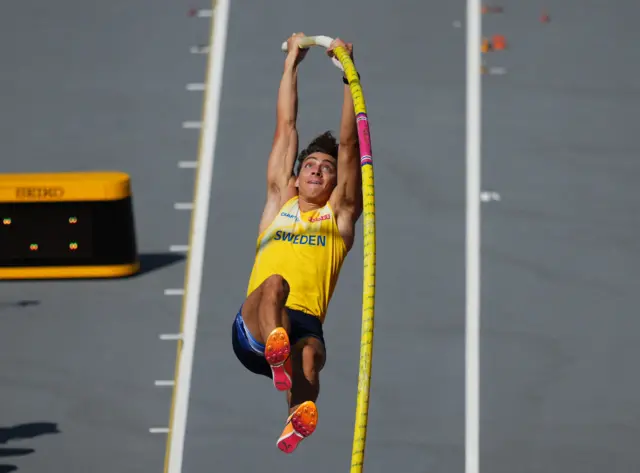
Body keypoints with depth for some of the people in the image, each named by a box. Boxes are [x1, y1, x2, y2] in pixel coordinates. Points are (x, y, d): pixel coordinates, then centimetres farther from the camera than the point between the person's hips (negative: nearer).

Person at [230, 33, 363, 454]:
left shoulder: (340, 213, 25)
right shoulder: (279, 202, 29)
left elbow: (349, 144, 19)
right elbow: (286, 130, 32)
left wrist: (348, 73, 16)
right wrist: (292, 64, 35)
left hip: (306, 325, 0)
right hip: (252, 329, 0)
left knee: (311, 352, -35)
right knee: (275, 284, -35)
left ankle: (299, 415, -67)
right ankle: (276, 350, -68)